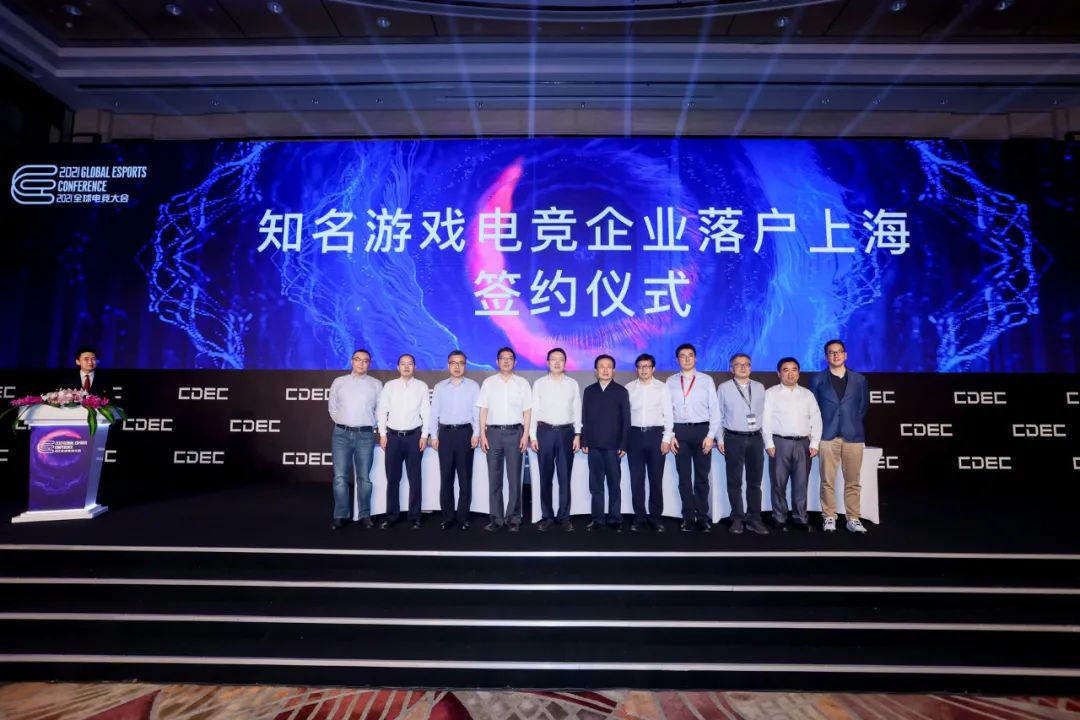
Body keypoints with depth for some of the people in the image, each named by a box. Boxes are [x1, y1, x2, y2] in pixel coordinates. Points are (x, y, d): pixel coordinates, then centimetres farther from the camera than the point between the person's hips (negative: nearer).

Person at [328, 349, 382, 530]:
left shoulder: (376, 384, 7)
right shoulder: (338, 382, 8)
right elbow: (333, 408, 13)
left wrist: (368, 425, 7)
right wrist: (343, 425, 9)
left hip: (365, 435, 0)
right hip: (341, 434, 0)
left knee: (364, 478, 4)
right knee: (340, 477, -1)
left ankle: (364, 515, 12)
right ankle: (341, 516, 7)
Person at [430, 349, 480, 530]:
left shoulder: (473, 385, 5)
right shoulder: (439, 387, 10)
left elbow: (477, 411, 1)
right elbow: (434, 412, 8)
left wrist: (476, 433, -7)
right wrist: (434, 436, 2)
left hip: (465, 432, -1)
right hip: (445, 433, 2)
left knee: (465, 477, 3)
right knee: (446, 477, 4)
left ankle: (463, 516, 11)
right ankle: (447, 516, 12)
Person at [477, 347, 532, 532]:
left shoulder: (522, 383, 5)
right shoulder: (488, 383, 8)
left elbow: (527, 411, 3)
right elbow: (483, 410, 6)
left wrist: (525, 435, -5)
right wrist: (482, 434, -1)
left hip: (515, 432, -1)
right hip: (493, 432, 1)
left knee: (514, 477, 2)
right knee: (494, 477, 5)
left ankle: (513, 518, 10)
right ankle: (496, 518, 12)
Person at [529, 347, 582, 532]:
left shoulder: (573, 384, 6)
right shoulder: (539, 383, 4)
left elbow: (577, 410, 7)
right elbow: (534, 410, 3)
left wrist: (577, 435, 0)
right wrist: (532, 435, -3)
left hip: (566, 432, 1)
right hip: (545, 431, 0)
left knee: (565, 476, 5)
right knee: (546, 476, 5)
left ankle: (564, 516, 14)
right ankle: (547, 516, 14)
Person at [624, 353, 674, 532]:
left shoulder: (662, 387, 2)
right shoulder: (629, 388, 5)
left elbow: (668, 414, 0)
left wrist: (667, 438, -6)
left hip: (656, 434, -1)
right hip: (635, 434, 1)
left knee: (656, 478, 5)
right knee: (636, 478, 5)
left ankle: (656, 516, 16)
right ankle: (639, 517, 15)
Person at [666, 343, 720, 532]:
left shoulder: (707, 380, 2)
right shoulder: (670, 382, 5)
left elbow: (715, 410, 1)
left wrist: (710, 435, -7)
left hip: (702, 430, -1)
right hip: (680, 431, 1)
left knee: (702, 476, 6)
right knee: (684, 476, 6)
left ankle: (702, 516, 16)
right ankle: (688, 516, 15)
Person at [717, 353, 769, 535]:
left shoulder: (759, 387, 9)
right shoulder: (724, 388, 1)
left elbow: (763, 413, 8)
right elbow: (718, 415, 1)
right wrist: (719, 439, -3)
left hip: (756, 439, 3)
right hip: (734, 439, -3)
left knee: (755, 481, 8)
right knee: (735, 482, 4)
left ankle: (754, 519, 17)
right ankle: (737, 519, 14)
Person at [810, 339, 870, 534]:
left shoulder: (859, 379, 11)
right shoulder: (817, 380, 7)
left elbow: (863, 408, 13)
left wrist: (856, 428, 8)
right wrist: (816, 433, 4)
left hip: (854, 436, 1)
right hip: (827, 436, -1)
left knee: (852, 481, 4)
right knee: (827, 481, 1)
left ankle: (852, 519, 12)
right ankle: (829, 518, 9)